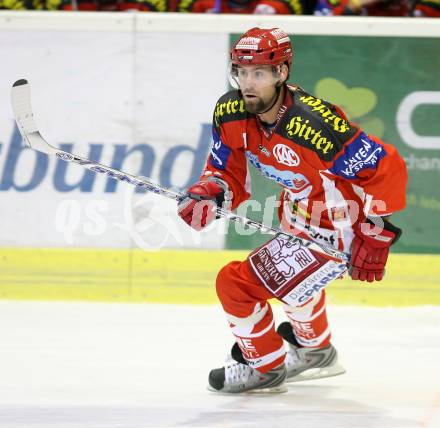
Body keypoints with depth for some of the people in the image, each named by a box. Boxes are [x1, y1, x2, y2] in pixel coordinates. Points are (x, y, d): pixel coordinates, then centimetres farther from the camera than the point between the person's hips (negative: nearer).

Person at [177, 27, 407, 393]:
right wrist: (208, 195, -21)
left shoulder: (314, 125, -36)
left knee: (237, 284, -9)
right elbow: (228, 170, 1)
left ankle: (265, 366, 17)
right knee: (293, 276, 36)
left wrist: (376, 233, -26)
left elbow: (385, 167, -31)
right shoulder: (230, 113, -13)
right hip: (300, 215, 9)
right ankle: (316, 353, 64)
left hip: (338, 229, -9)